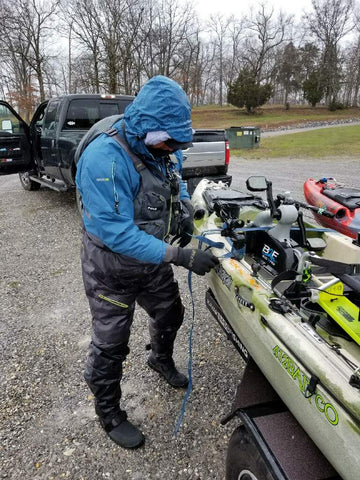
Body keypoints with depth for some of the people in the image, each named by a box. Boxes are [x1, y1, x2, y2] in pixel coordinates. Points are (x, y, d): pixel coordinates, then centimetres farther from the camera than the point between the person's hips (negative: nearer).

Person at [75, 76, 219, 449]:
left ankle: (161, 359, 59)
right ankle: (109, 414, 36)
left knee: (170, 315, 26)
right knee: (110, 346, 9)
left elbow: (176, 179, 16)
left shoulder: (155, 151, -4)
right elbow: (118, 233, -35)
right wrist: (181, 256, -36)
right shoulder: (104, 159, -30)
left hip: (153, 262, 8)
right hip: (113, 271, -7)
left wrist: (183, 205, -7)